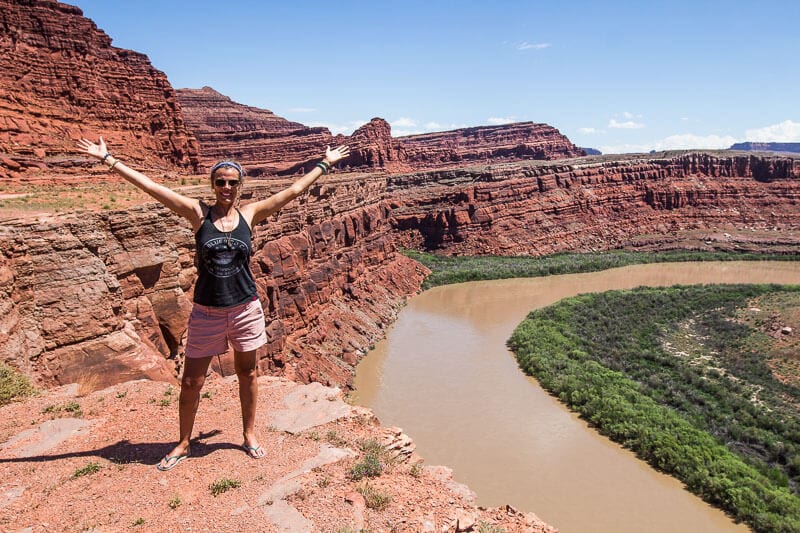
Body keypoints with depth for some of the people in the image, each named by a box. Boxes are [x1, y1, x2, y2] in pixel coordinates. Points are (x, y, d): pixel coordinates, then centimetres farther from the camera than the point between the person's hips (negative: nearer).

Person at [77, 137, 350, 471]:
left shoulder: (250, 214, -1)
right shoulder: (198, 213, -4)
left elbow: (294, 190, 4)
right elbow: (150, 186, -7)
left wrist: (325, 163, 9)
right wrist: (108, 160, -8)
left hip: (245, 308, 1)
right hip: (206, 312, -1)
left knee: (247, 373, 15)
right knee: (191, 381, 9)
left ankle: (249, 434, 36)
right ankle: (183, 444, 31)